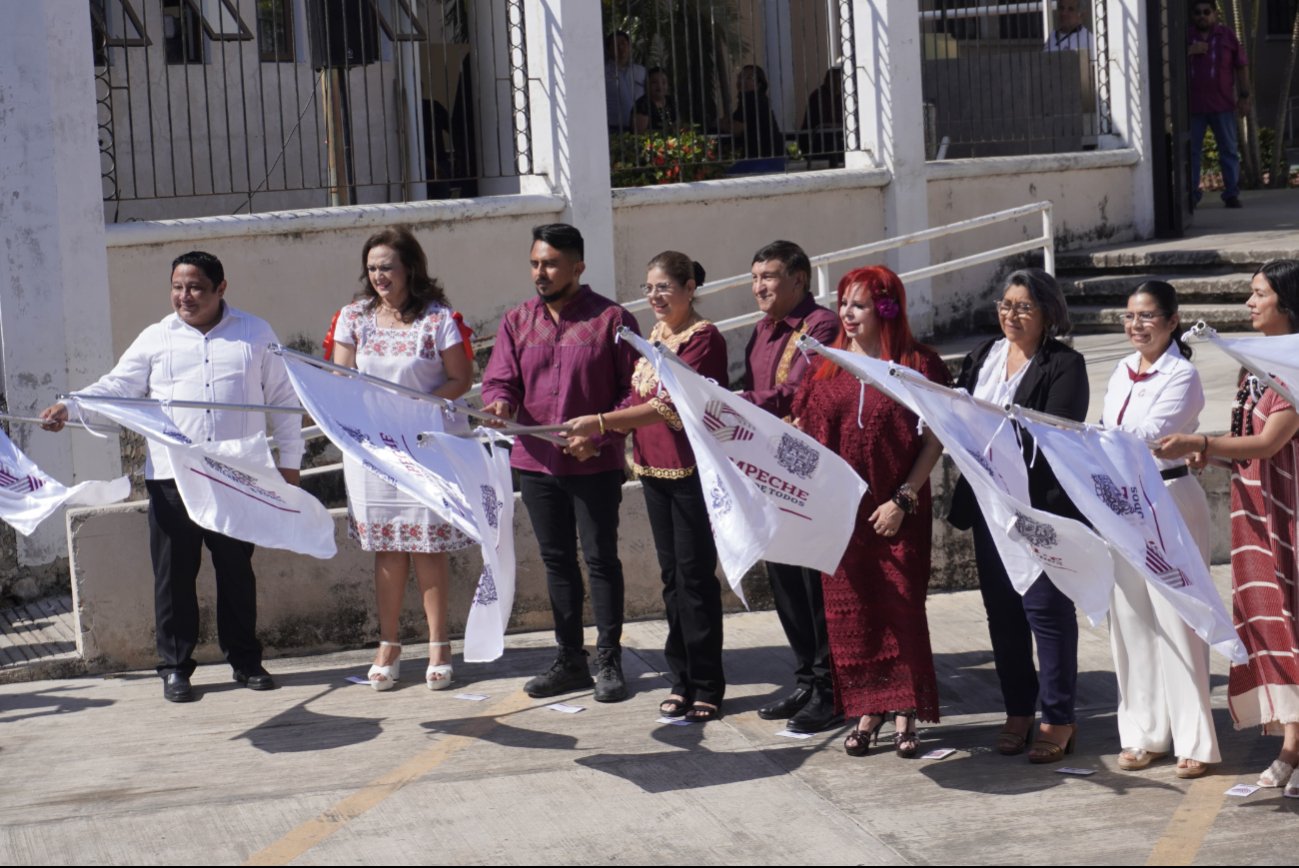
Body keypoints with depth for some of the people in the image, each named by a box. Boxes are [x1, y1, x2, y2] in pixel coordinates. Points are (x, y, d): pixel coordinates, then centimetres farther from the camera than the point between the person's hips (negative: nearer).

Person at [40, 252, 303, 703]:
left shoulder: (255, 334, 9)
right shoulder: (156, 339, 8)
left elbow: (283, 398, 11)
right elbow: (116, 387, 5)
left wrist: (289, 460, 7)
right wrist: (68, 407, -12)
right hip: (172, 479, 0)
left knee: (237, 569, 9)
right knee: (174, 573, 2)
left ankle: (245, 660, 20)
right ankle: (175, 666, 11)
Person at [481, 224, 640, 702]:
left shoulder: (611, 319, -6)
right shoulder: (517, 322, 7)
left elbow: (633, 390, -6)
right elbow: (500, 380, 4)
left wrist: (599, 434, -17)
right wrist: (499, 403, -20)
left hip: (595, 464, -4)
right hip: (536, 462, 4)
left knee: (600, 559, 1)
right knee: (557, 560, 12)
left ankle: (609, 661, 10)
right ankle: (570, 660, 21)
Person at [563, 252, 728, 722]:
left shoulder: (704, 338, -13)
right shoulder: (654, 334, 13)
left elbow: (670, 406, -22)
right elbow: (638, 398, 17)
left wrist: (600, 422, -25)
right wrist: (594, 435, 2)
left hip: (692, 471, -8)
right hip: (653, 468, 8)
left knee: (695, 577, -4)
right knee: (672, 576, 11)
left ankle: (706, 687, 3)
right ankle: (682, 680, 19)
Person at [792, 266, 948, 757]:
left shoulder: (918, 364, -3)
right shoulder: (826, 366, 9)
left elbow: (934, 442, -5)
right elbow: (803, 432, 11)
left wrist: (903, 500, -11)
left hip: (898, 512, -4)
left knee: (901, 605, -2)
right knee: (849, 610, 6)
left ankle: (904, 713, 8)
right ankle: (867, 710, 16)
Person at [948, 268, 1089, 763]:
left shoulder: (1064, 365, -6)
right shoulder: (983, 358, 13)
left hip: (1044, 505, -6)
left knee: (1046, 608, -3)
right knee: (1001, 610, 11)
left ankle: (1058, 718, 6)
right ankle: (1018, 711, 21)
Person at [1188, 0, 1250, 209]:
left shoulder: (1227, 36, 5)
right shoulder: (1185, 36, 9)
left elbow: (1241, 67, 6)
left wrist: (1244, 96, 1)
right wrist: (1189, 51, -11)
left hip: (1222, 105, -1)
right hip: (1193, 106, 1)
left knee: (1229, 150, 2)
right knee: (1191, 152, -2)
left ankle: (1231, 193, 7)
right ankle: (1190, 194, 2)